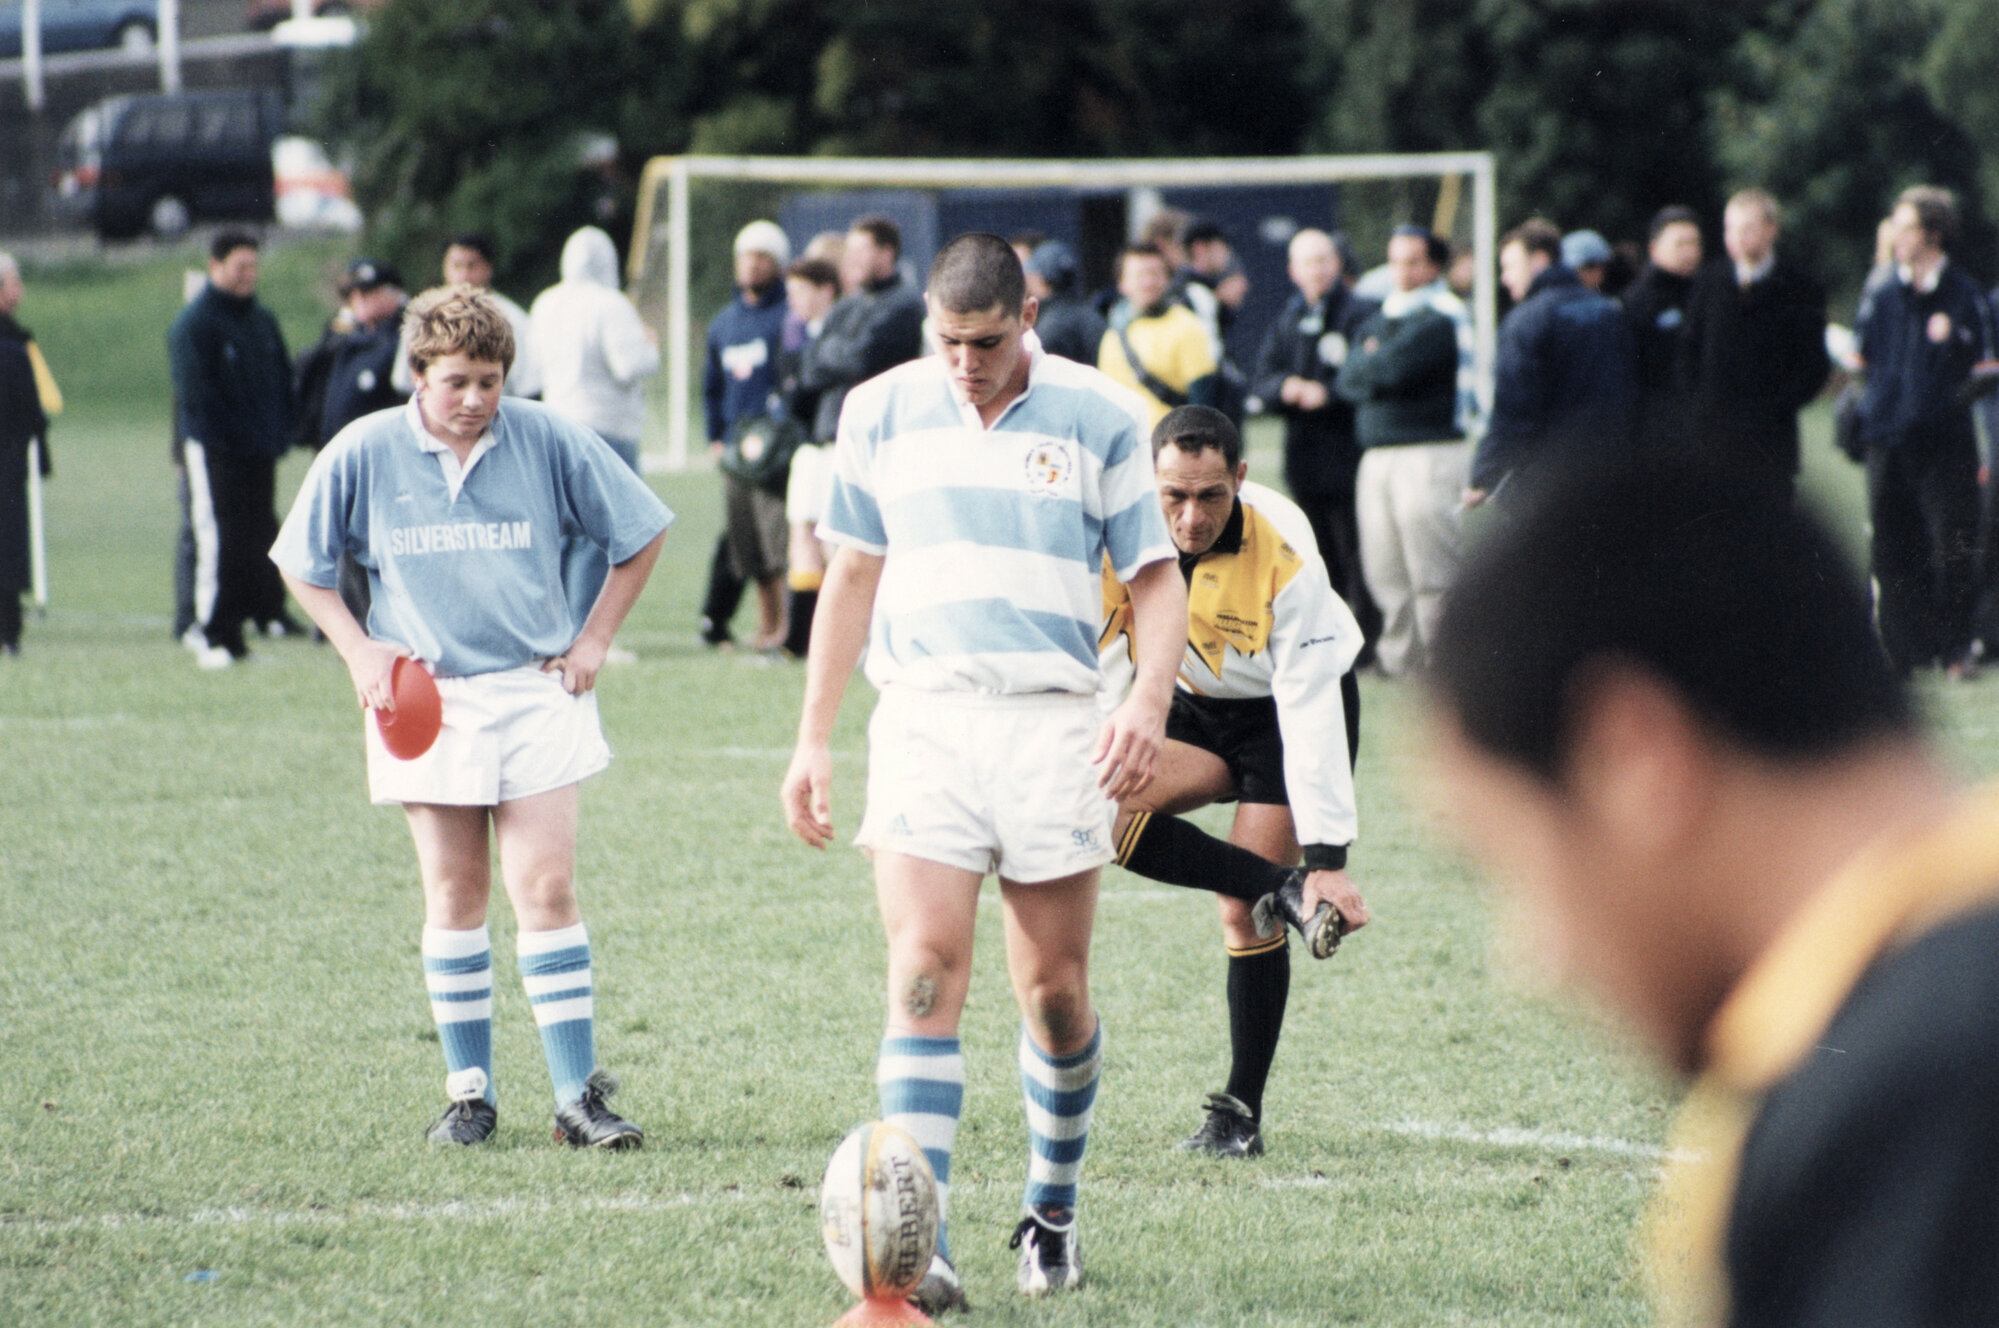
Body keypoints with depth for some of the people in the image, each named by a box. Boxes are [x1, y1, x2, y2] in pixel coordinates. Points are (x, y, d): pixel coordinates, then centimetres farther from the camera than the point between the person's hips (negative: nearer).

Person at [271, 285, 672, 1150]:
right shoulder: (364, 453, -2)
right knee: (455, 892, 3)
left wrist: (593, 640, 4)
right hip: (425, 698, 1)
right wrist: (359, 653, 0)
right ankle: (468, 1091, 12)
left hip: (534, 691, -1)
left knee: (546, 888, -8)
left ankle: (578, 1095, -7)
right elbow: (303, 565, 11)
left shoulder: (546, 440, -3)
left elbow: (640, 534, 9)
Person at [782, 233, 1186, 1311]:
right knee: (924, 970, -13)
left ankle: (1051, 1211, 26)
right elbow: (852, 575, 17)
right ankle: (919, 1244, -18)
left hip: (1052, 725, -1)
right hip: (923, 716, 1)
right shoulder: (880, 411, 8)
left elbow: (1156, 578, 5)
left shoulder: (1098, 416, 1)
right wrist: (813, 737, 14)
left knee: (1056, 989, 3)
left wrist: (1149, 700, -13)